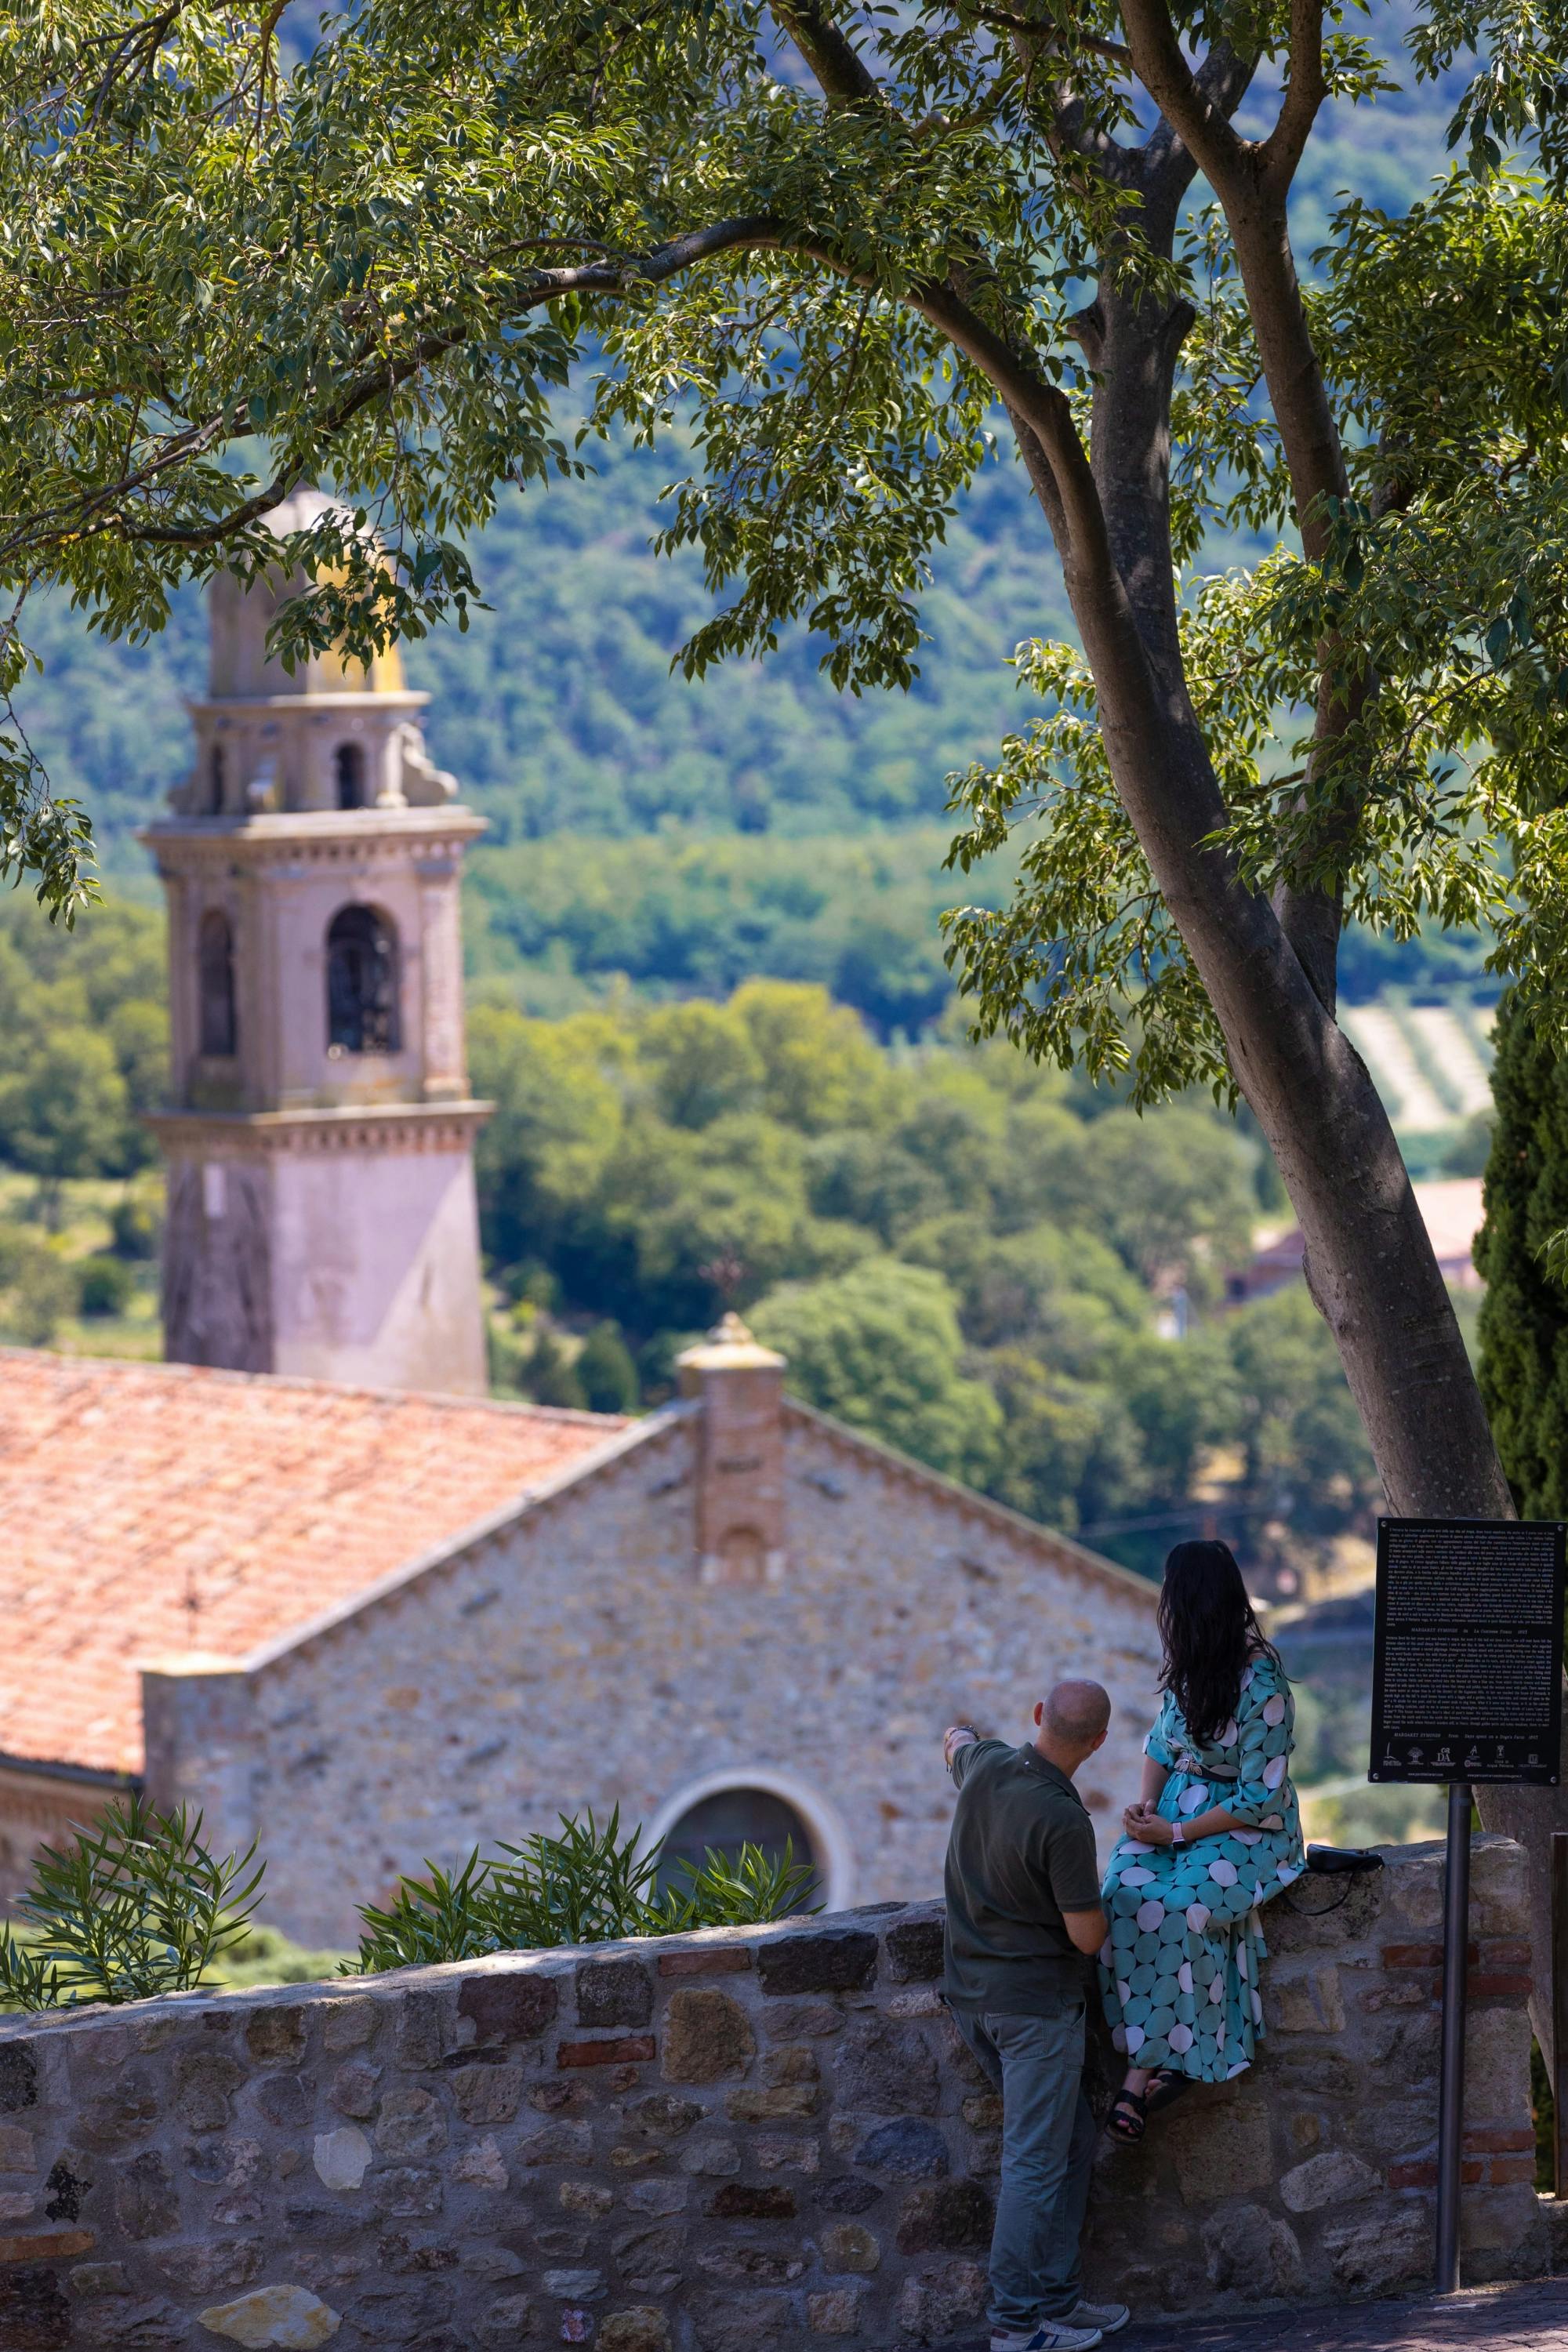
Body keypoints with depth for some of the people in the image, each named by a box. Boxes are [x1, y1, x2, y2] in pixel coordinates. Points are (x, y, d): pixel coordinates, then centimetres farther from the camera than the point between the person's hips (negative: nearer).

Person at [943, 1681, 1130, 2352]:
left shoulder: (986, 1766, -2)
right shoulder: (1063, 1823, -24)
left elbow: (957, 1744, 26)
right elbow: (1087, 1937, -18)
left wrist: (962, 1735, 51)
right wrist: (1096, 1896, 5)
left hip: (973, 1994, 8)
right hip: (1036, 2000, -8)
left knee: (1071, 2141, 17)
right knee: (1037, 2159, -3)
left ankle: (1057, 2297, 18)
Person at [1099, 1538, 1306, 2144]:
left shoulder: (1261, 1688, -21)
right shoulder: (1188, 1667, 3)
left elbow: (1259, 1799, -19)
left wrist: (1176, 1834, -19)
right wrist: (1146, 1803, -2)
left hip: (1248, 1826, -6)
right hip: (1178, 1800, 6)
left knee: (1173, 1907, -32)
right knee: (1126, 1896, -24)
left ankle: (1151, 2062, -18)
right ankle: (1149, 2062, -26)